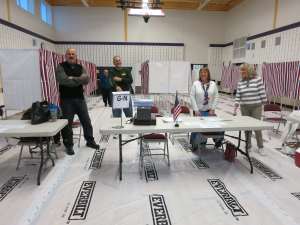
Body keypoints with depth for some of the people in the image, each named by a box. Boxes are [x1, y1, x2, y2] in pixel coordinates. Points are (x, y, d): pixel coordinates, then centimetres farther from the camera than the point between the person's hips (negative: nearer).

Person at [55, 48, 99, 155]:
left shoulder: (80, 67, 11)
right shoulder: (61, 67, -1)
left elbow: (87, 79, -6)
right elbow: (63, 80, -19)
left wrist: (72, 79, -15)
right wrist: (79, 81, -12)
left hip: (80, 98, 4)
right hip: (66, 99, -4)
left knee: (86, 121, 10)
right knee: (67, 123, 2)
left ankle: (90, 141, 27)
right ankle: (69, 145, 16)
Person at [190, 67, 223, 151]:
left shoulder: (213, 84, 4)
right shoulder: (196, 84, -2)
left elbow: (216, 97, 5)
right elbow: (192, 97, -5)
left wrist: (212, 109, -4)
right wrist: (196, 110, -10)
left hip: (209, 111, 2)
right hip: (199, 111, -2)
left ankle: (218, 141, 18)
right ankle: (194, 144, 11)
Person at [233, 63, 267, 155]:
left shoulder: (257, 79, -7)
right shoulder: (240, 83, 3)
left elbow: (262, 93, -5)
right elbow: (238, 96, 3)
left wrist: (264, 104, -4)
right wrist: (235, 109, -1)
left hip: (256, 107, -3)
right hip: (244, 108, 3)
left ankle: (260, 147, 19)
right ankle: (248, 146, 22)